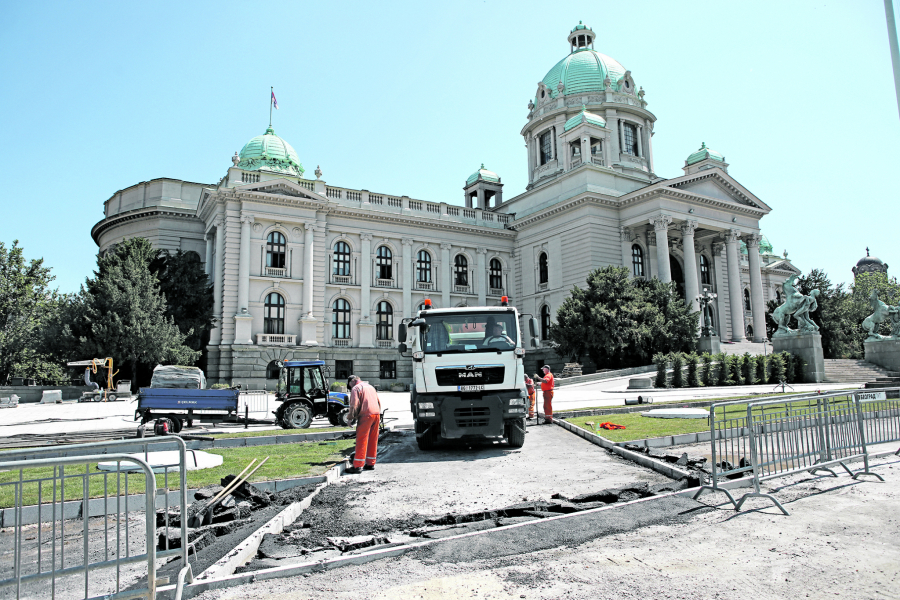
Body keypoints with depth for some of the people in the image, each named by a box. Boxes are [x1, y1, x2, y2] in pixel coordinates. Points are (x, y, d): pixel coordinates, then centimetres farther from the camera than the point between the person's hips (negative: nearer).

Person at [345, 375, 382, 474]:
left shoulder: (356, 388, 0)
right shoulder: (370, 387, 24)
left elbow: (354, 405, -11)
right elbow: (379, 402, 23)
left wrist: (350, 417, -2)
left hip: (366, 415, -8)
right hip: (376, 414, 8)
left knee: (362, 441, -5)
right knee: (373, 440, 12)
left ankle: (358, 466, -5)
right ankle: (370, 464, 17)